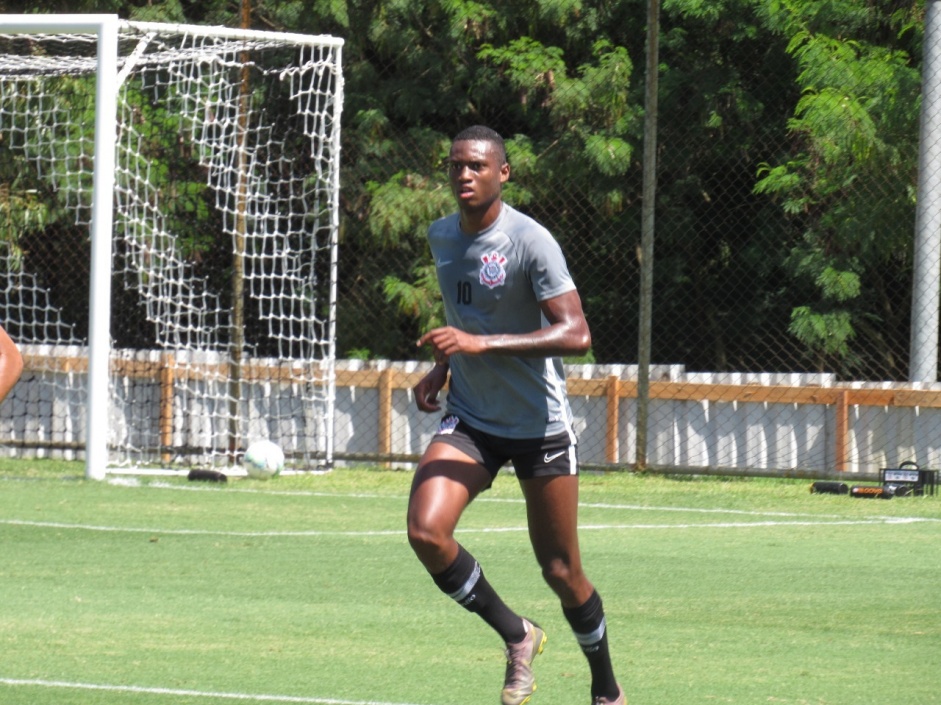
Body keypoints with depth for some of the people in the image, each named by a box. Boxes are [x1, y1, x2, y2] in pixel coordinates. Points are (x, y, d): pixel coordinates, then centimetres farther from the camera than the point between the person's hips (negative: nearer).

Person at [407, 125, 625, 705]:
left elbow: (576, 334, -25)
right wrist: (441, 367, 7)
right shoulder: (442, 237, 5)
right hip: (469, 419, 5)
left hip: (540, 423, -5)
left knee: (562, 573, 2)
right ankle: (518, 636, 2)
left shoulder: (530, 241, -17)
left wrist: (480, 344, -31)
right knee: (426, 530, -19)